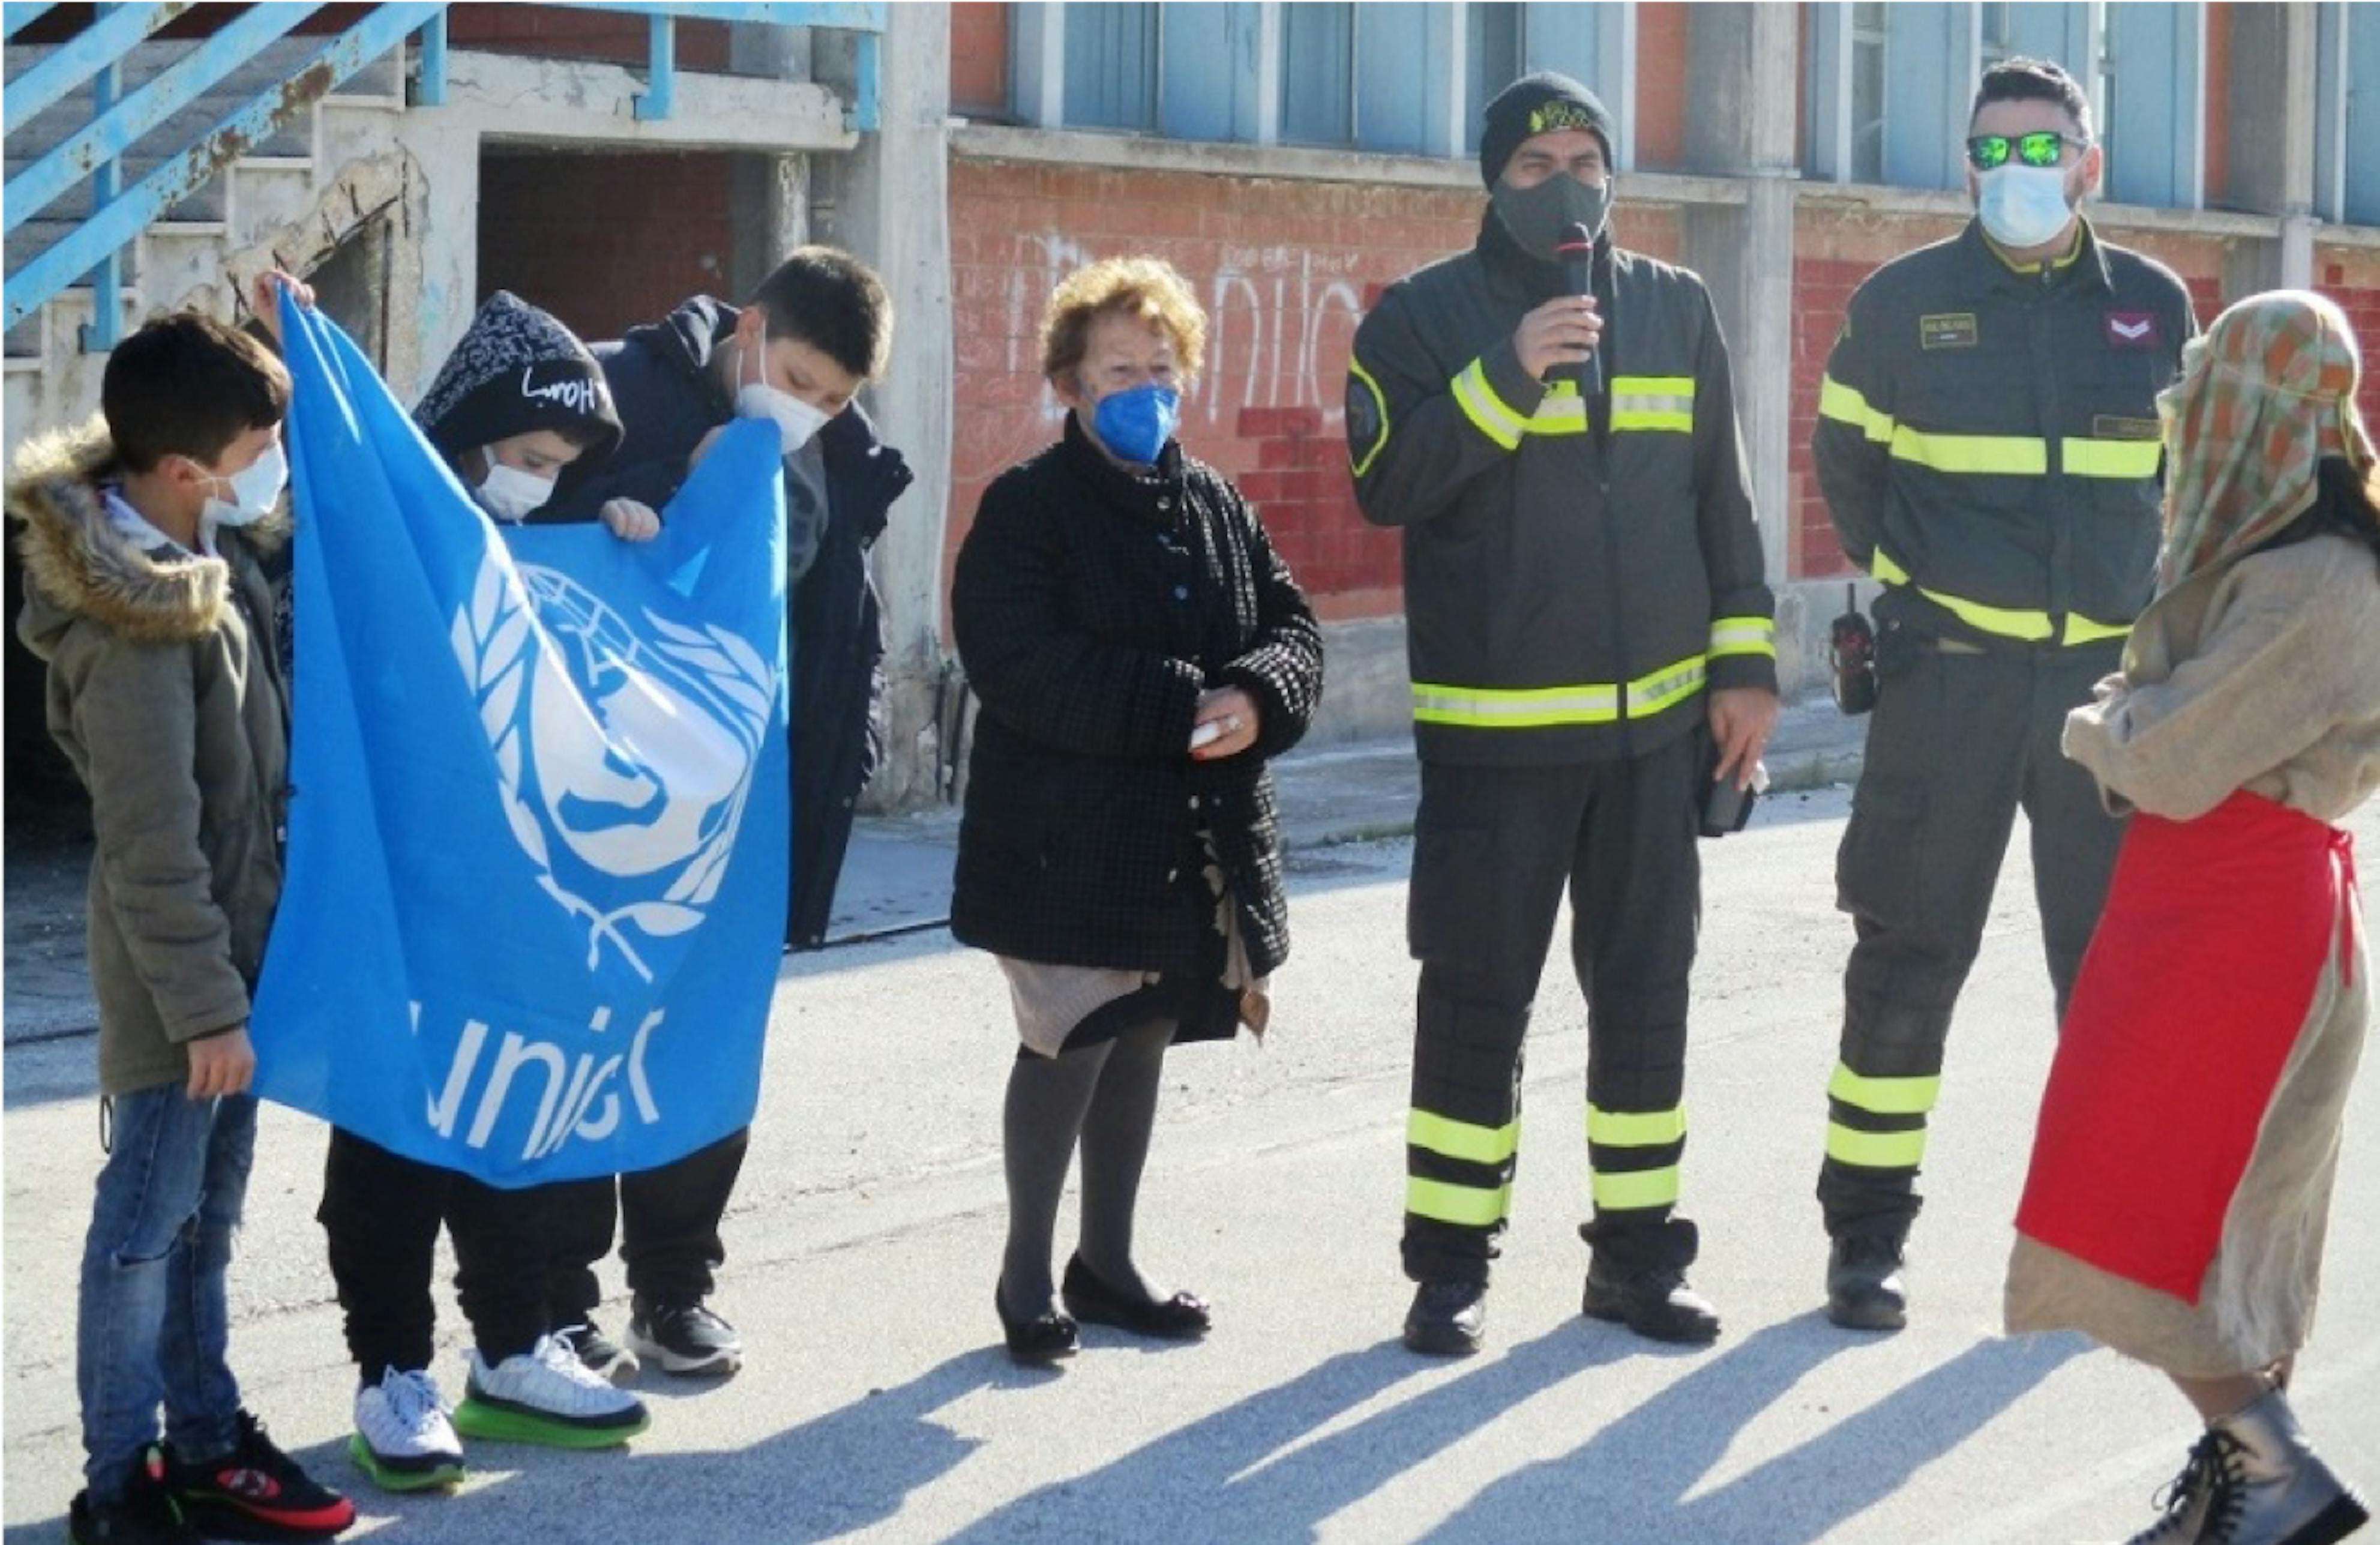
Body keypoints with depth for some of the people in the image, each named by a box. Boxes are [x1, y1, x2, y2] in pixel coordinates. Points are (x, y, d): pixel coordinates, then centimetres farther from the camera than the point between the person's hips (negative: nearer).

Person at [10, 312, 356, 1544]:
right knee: (147, 1225, 2)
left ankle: (205, 1444, 30)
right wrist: (206, 1006, -19)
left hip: (232, 944, 9)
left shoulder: (203, 549, 1)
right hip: (178, 976, -9)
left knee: (205, 1218, 18)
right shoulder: (139, 628, -26)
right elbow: (153, 851, -23)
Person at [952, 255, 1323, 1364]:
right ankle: (1028, 1274, 11)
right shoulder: (1026, 509, -8)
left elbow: (1292, 627, 8)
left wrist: (1256, 697, -16)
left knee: (1140, 1045, 14)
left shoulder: (1215, 506, 12)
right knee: (1066, 1049, -4)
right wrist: (1181, 706, -24)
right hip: (1068, 842, -6)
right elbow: (1020, 664, -20)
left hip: (1197, 842, 6)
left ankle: (1107, 1262, 27)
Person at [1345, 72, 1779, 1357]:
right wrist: (1508, 374, -22)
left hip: (1654, 724, 3)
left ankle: (1636, 1251, 19)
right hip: (1492, 731, -3)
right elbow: (1384, 483, -13)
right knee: (1475, 998, 0)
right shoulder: (1423, 315, -1)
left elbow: (1723, 497, 12)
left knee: (1645, 990, 8)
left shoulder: (1675, 310, 9)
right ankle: (1451, 1262, 10)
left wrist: (1745, 663, 6)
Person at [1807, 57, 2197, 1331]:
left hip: (2107, 673, 2)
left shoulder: (2153, 306, 5)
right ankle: (1867, 1234, 9)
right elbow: (1846, 464, 12)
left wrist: (2142, 593, 13)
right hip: (1950, 674, -2)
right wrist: (1904, 587, 9)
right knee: (1908, 959, 0)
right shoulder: (1902, 302, -1)